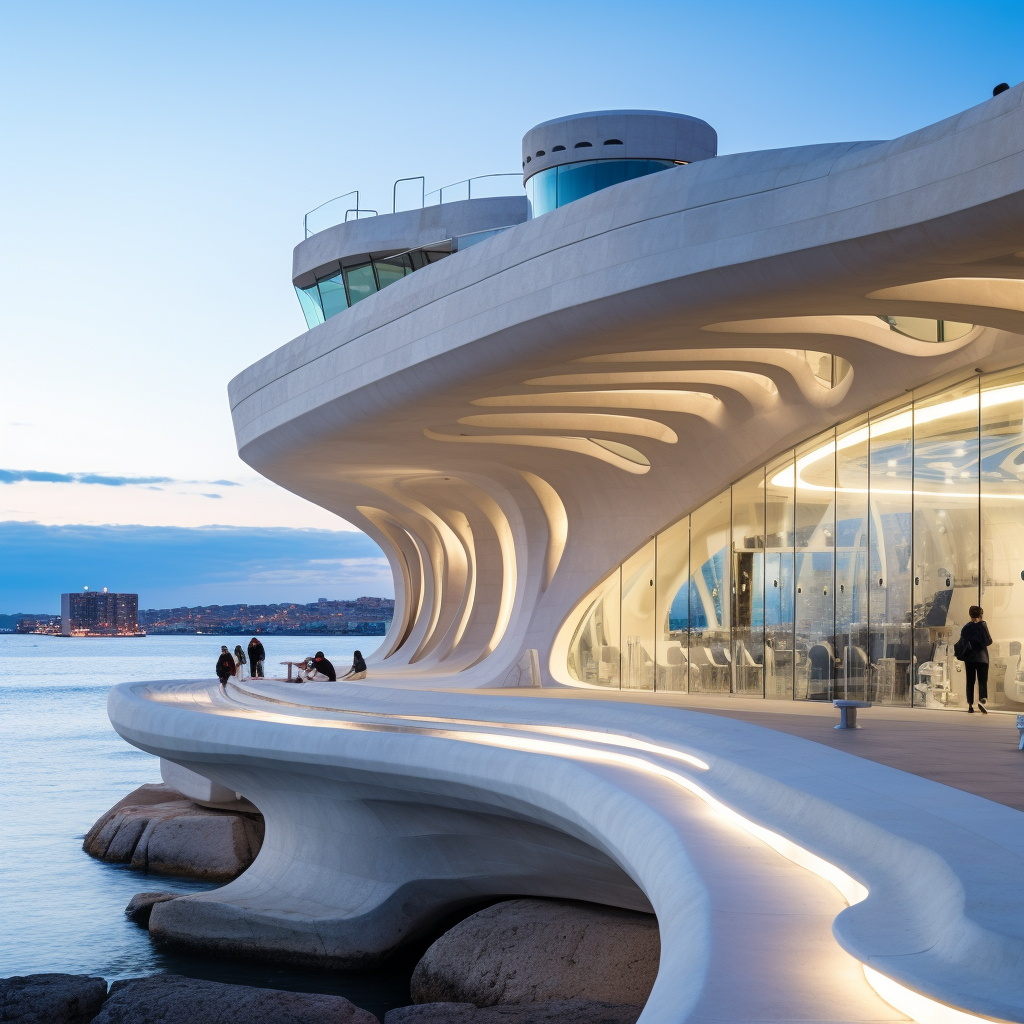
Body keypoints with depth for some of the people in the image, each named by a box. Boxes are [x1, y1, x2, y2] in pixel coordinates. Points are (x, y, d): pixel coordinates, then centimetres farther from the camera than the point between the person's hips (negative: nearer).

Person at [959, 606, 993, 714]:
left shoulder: (966, 627, 5)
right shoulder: (982, 625, -6)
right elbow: (988, 641, -9)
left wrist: (963, 657, 16)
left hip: (969, 658, 3)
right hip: (981, 658, -3)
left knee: (970, 681, 8)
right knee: (982, 680, -2)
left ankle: (970, 705, 6)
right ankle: (981, 700, -23)